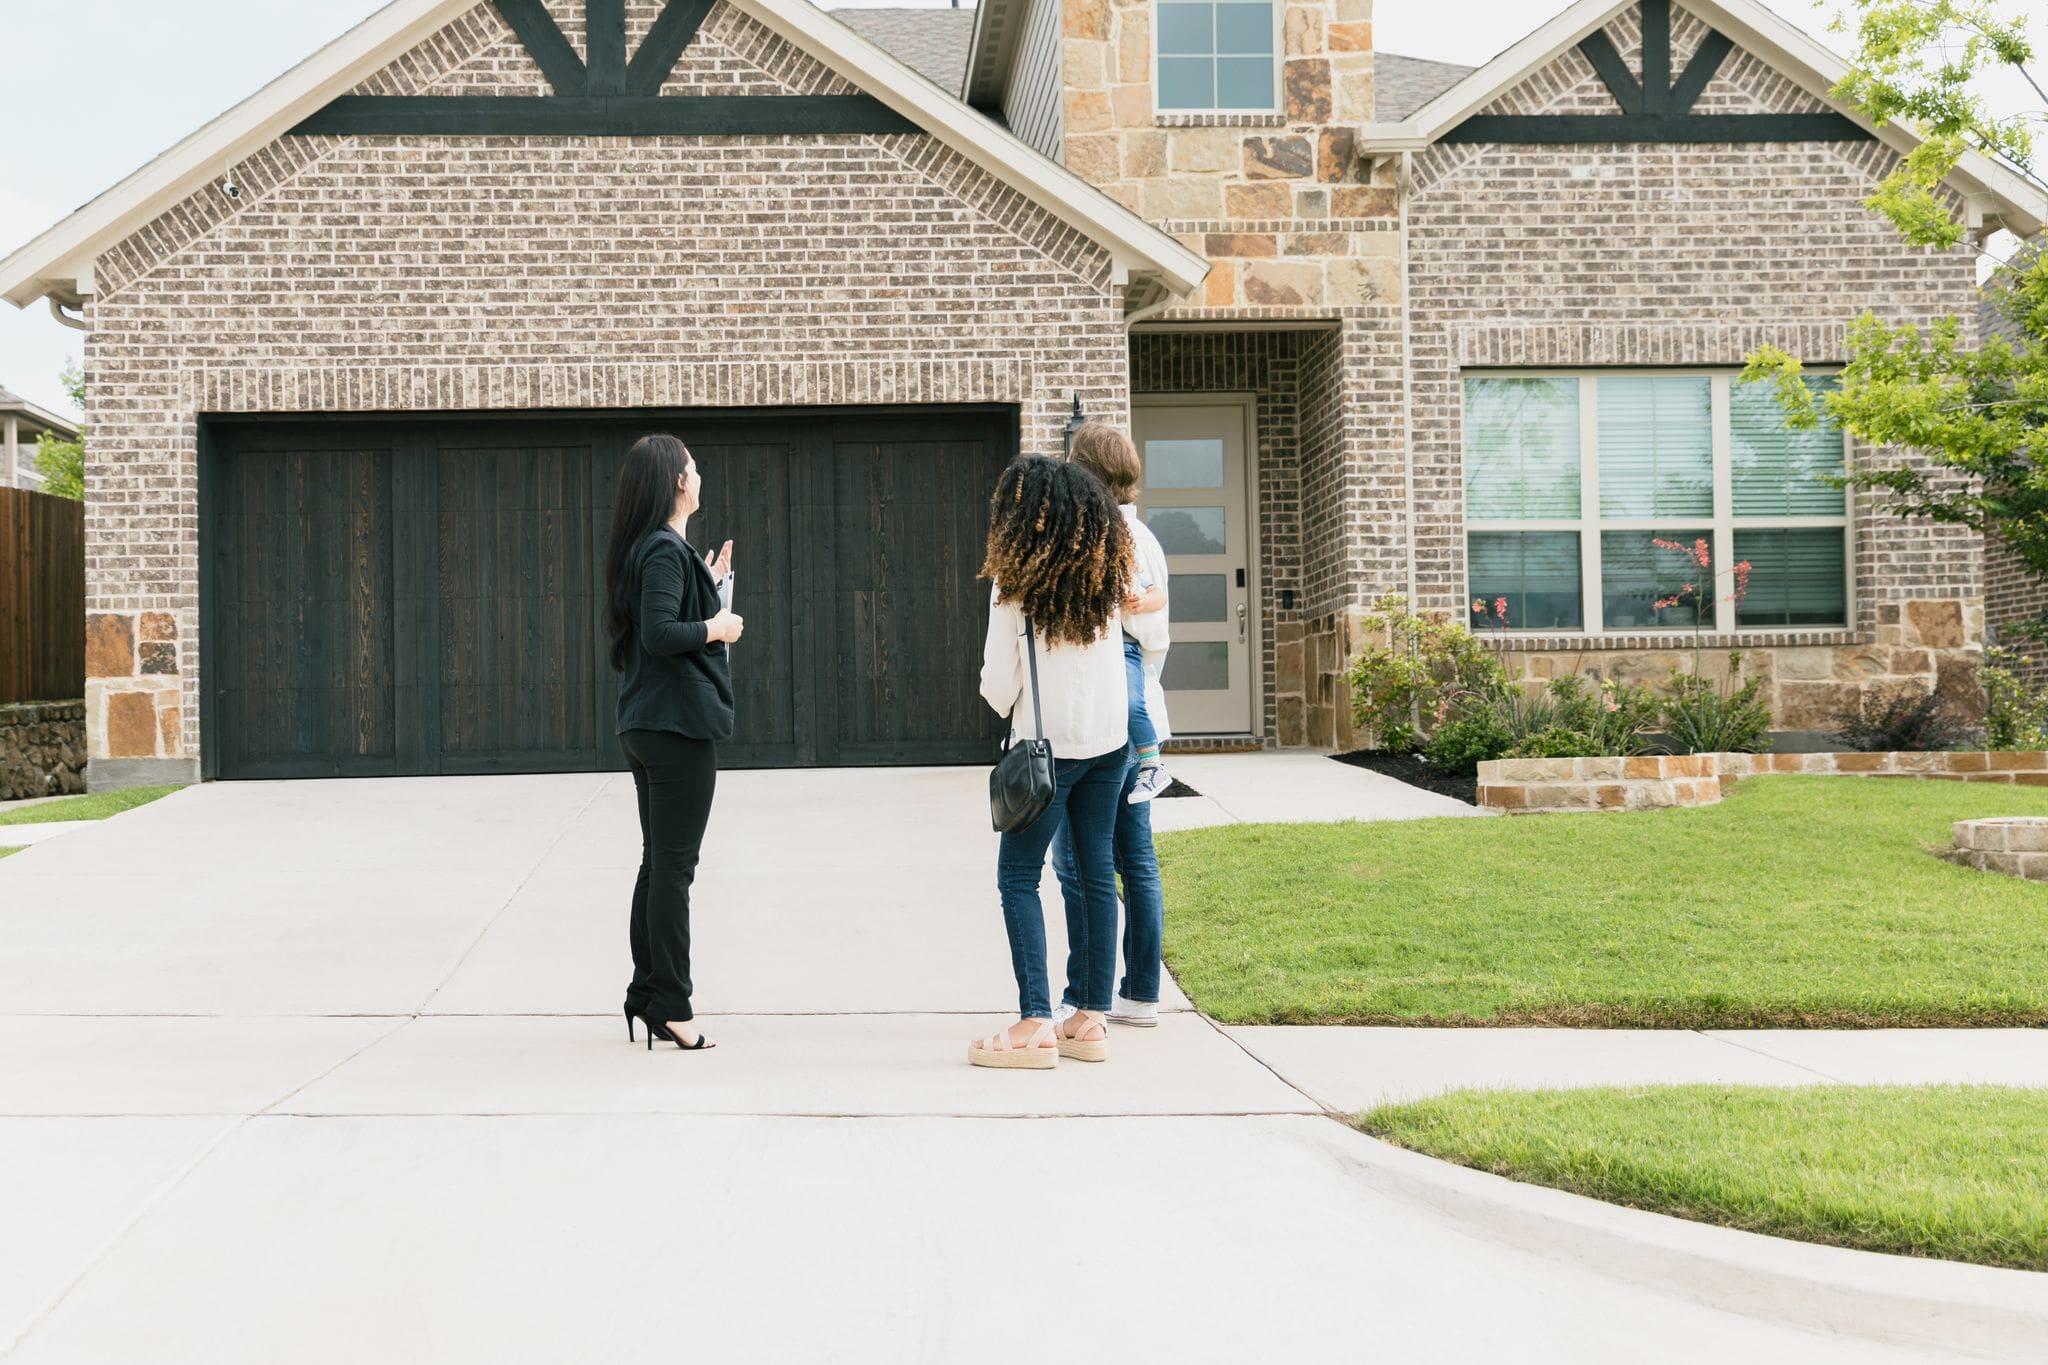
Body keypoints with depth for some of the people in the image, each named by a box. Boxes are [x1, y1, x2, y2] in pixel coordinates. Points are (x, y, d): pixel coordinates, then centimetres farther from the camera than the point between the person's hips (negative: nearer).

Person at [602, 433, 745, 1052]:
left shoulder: (642, 548, 15)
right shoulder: (666, 550, -15)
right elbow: (660, 634, -26)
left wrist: (708, 584, 20)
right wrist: (717, 628, -11)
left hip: (644, 726, 10)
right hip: (680, 724, -10)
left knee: (658, 863, 15)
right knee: (674, 867, -4)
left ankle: (646, 995, 22)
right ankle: (668, 1005, 1)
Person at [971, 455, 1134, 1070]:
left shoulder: (1015, 581, -11)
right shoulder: (1106, 572, 4)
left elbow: (999, 682, -9)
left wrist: (1003, 705, 12)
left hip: (1049, 743, -5)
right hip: (1110, 739, 6)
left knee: (1019, 876, 0)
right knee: (1097, 873, 9)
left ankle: (1035, 1023, -8)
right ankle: (1090, 1018, 11)